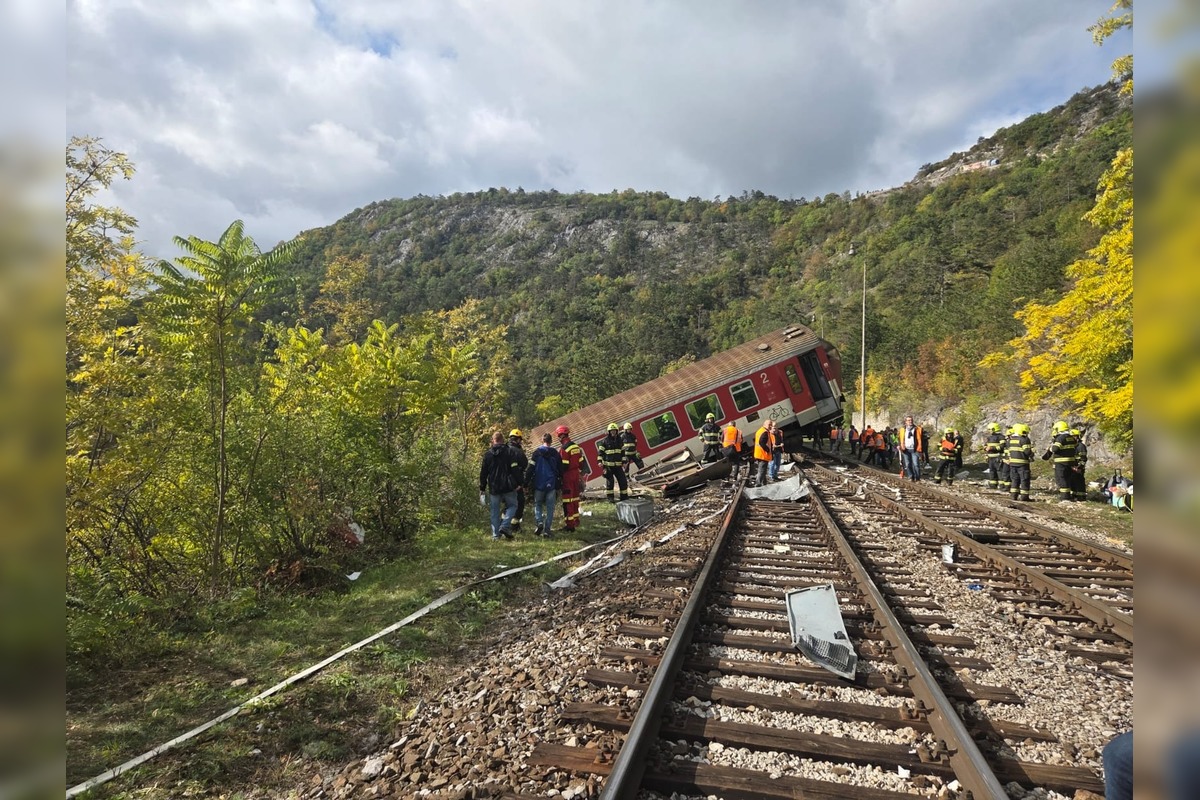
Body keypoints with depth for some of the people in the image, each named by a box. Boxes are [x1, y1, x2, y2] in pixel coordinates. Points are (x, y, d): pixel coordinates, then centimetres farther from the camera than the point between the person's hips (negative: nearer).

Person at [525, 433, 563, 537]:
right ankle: (547, 530, 1)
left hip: (539, 484, -1)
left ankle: (539, 522, -8)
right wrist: (560, 484, 18)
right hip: (552, 485, 1)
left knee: (537, 504, 14)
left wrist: (526, 482, 1)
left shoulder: (537, 452, -3)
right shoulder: (556, 453, 4)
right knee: (550, 508, 5)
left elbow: (530, 469, -6)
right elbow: (560, 470, 9)